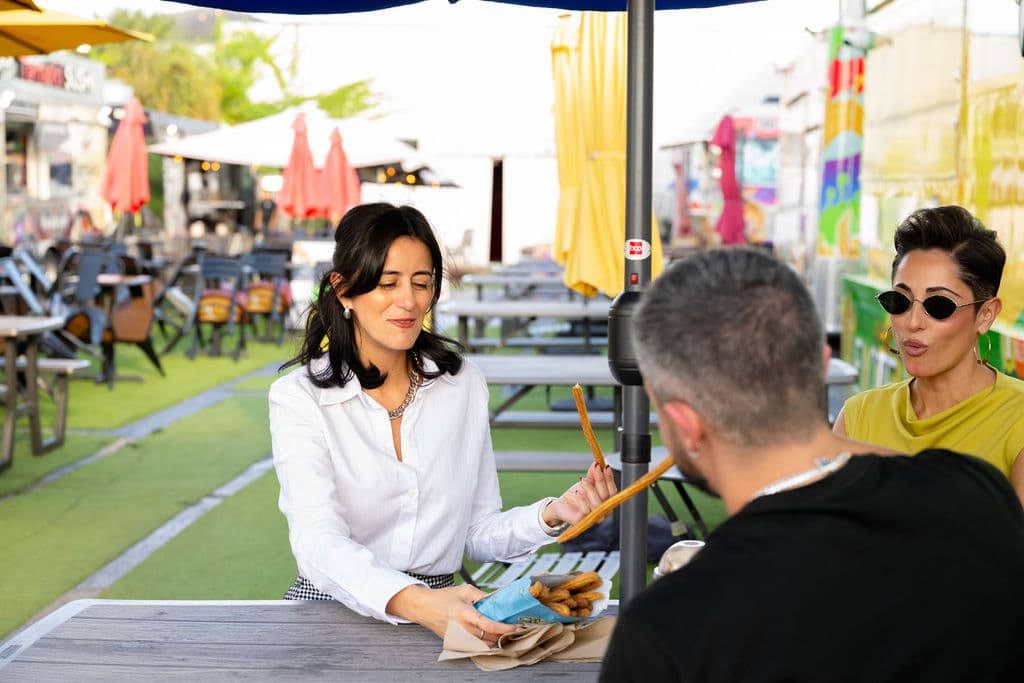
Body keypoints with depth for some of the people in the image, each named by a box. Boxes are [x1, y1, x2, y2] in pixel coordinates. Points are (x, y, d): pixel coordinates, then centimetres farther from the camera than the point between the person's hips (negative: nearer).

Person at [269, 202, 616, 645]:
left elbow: (478, 536, 12)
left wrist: (551, 515, -7)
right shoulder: (299, 397, -5)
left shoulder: (464, 385, 8)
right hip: (333, 613, -2)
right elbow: (318, 542, -18)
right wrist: (413, 603, -35)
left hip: (439, 610, 2)